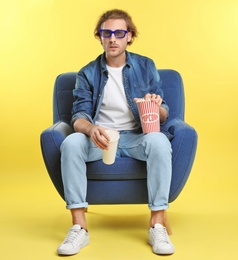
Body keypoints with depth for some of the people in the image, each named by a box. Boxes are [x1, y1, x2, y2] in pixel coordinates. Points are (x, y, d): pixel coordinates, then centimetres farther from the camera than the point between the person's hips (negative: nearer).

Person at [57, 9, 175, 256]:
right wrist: (91, 129, -30)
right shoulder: (87, 73, 5)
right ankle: (79, 227, -26)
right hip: (100, 138, 1)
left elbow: (163, 116, 7)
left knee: (159, 141, -34)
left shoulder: (146, 66, 7)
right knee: (71, 143, -31)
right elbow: (79, 117, -5)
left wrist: (157, 107, -19)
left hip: (136, 137, 0)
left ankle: (157, 225, -27)